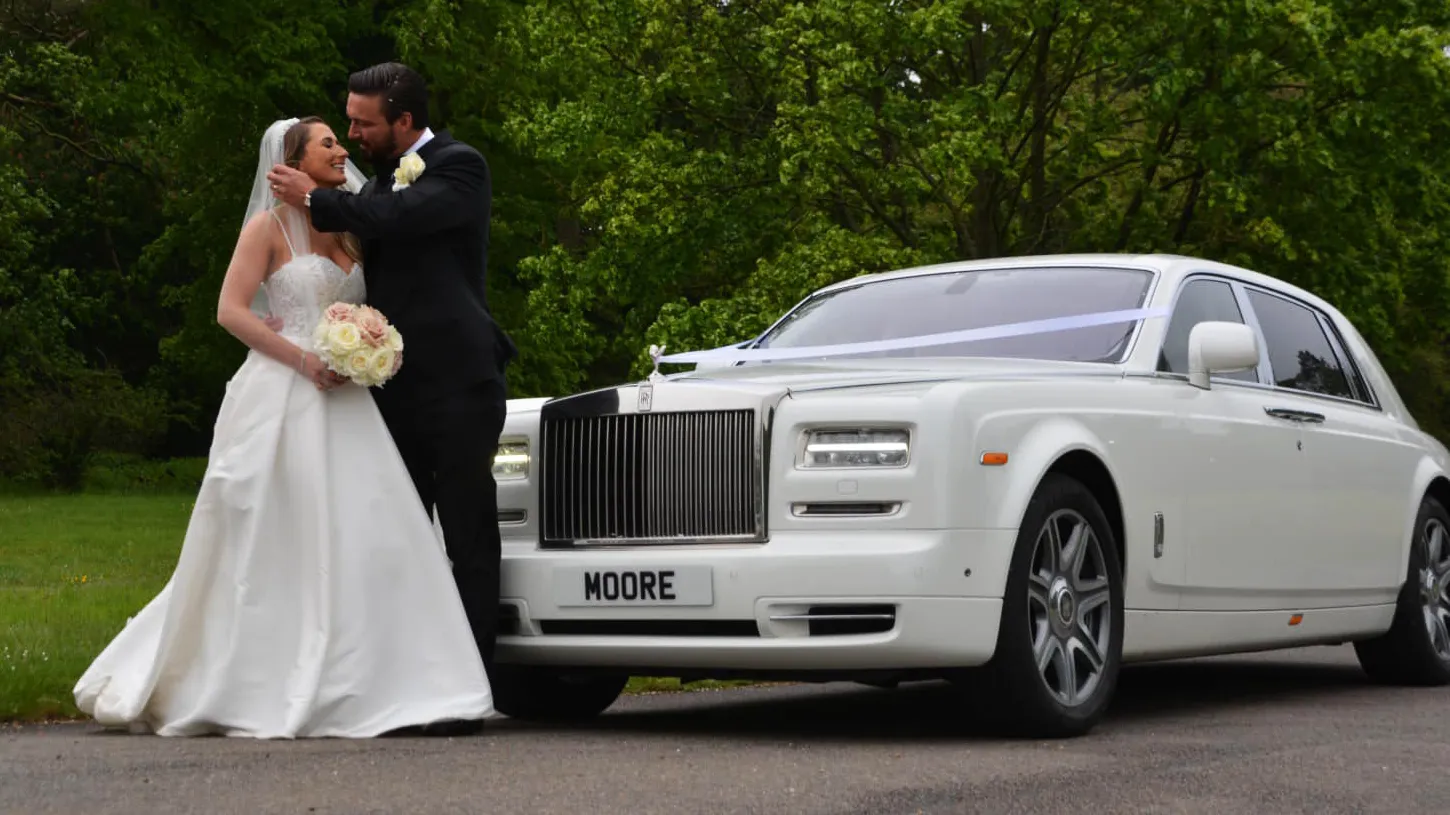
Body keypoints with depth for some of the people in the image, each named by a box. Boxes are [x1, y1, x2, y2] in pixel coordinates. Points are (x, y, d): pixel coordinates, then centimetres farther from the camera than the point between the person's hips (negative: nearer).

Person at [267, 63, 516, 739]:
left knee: (469, 542, -3)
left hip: (456, 384, -8)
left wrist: (315, 199, -9)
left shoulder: (459, 167, -6)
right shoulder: (383, 178, 17)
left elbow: (396, 216, -22)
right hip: (397, 386, 8)